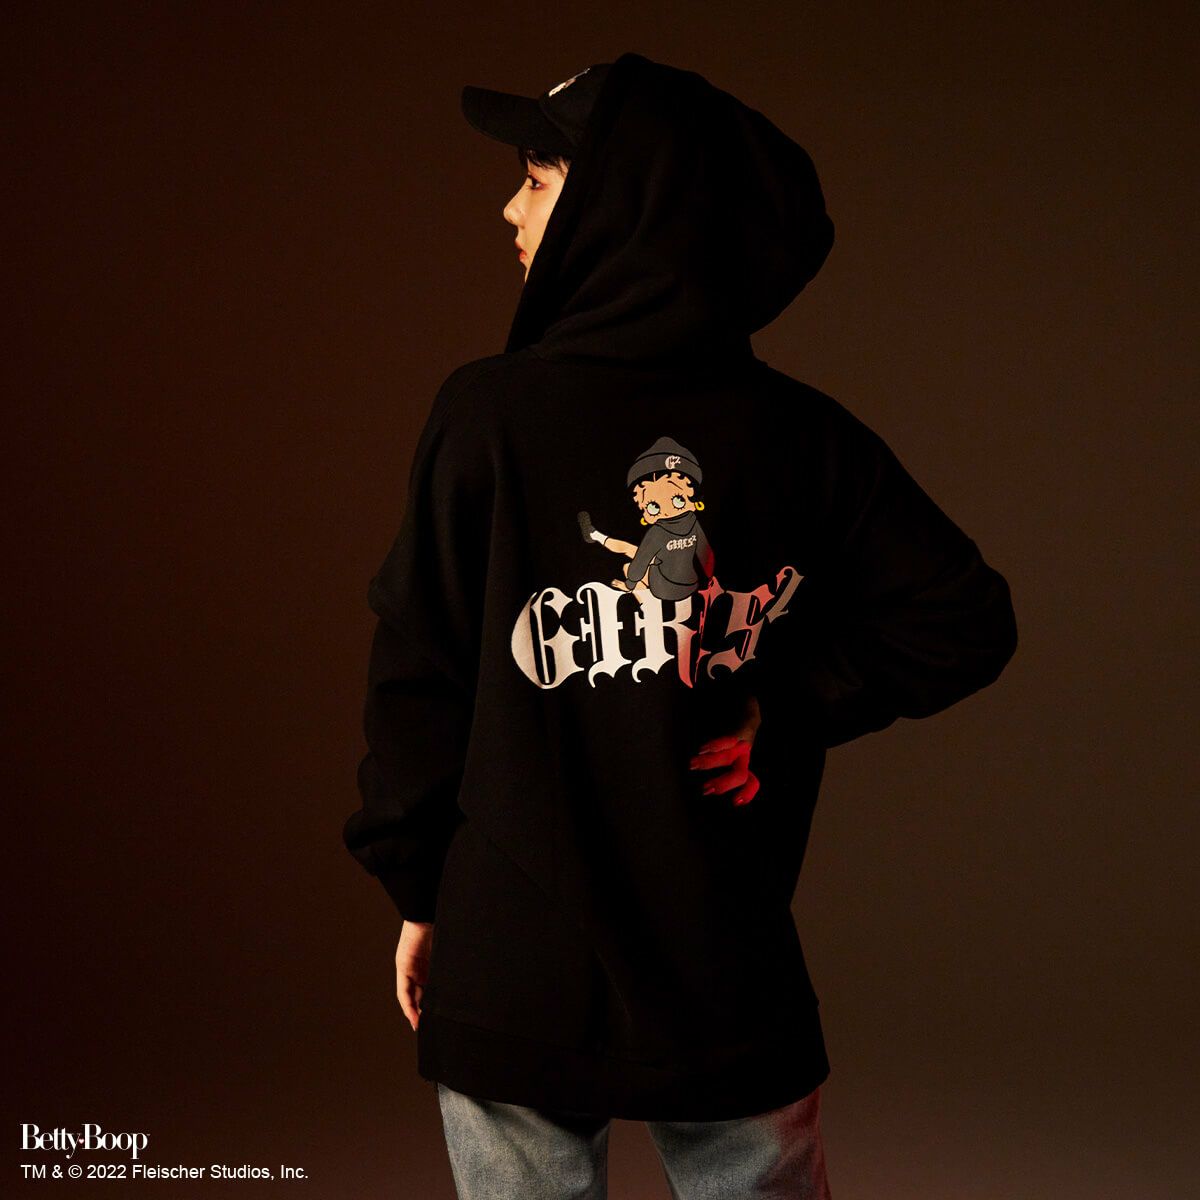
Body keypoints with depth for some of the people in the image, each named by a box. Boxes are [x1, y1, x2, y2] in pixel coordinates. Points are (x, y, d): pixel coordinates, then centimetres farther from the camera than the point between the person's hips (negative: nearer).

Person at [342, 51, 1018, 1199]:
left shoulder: (490, 412, -11)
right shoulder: (799, 434, -4)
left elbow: (419, 672, -7)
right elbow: (961, 623, -2)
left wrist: (418, 890, 5)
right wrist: (783, 707, 2)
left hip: (514, 984, -1)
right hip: (732, 987, 2)